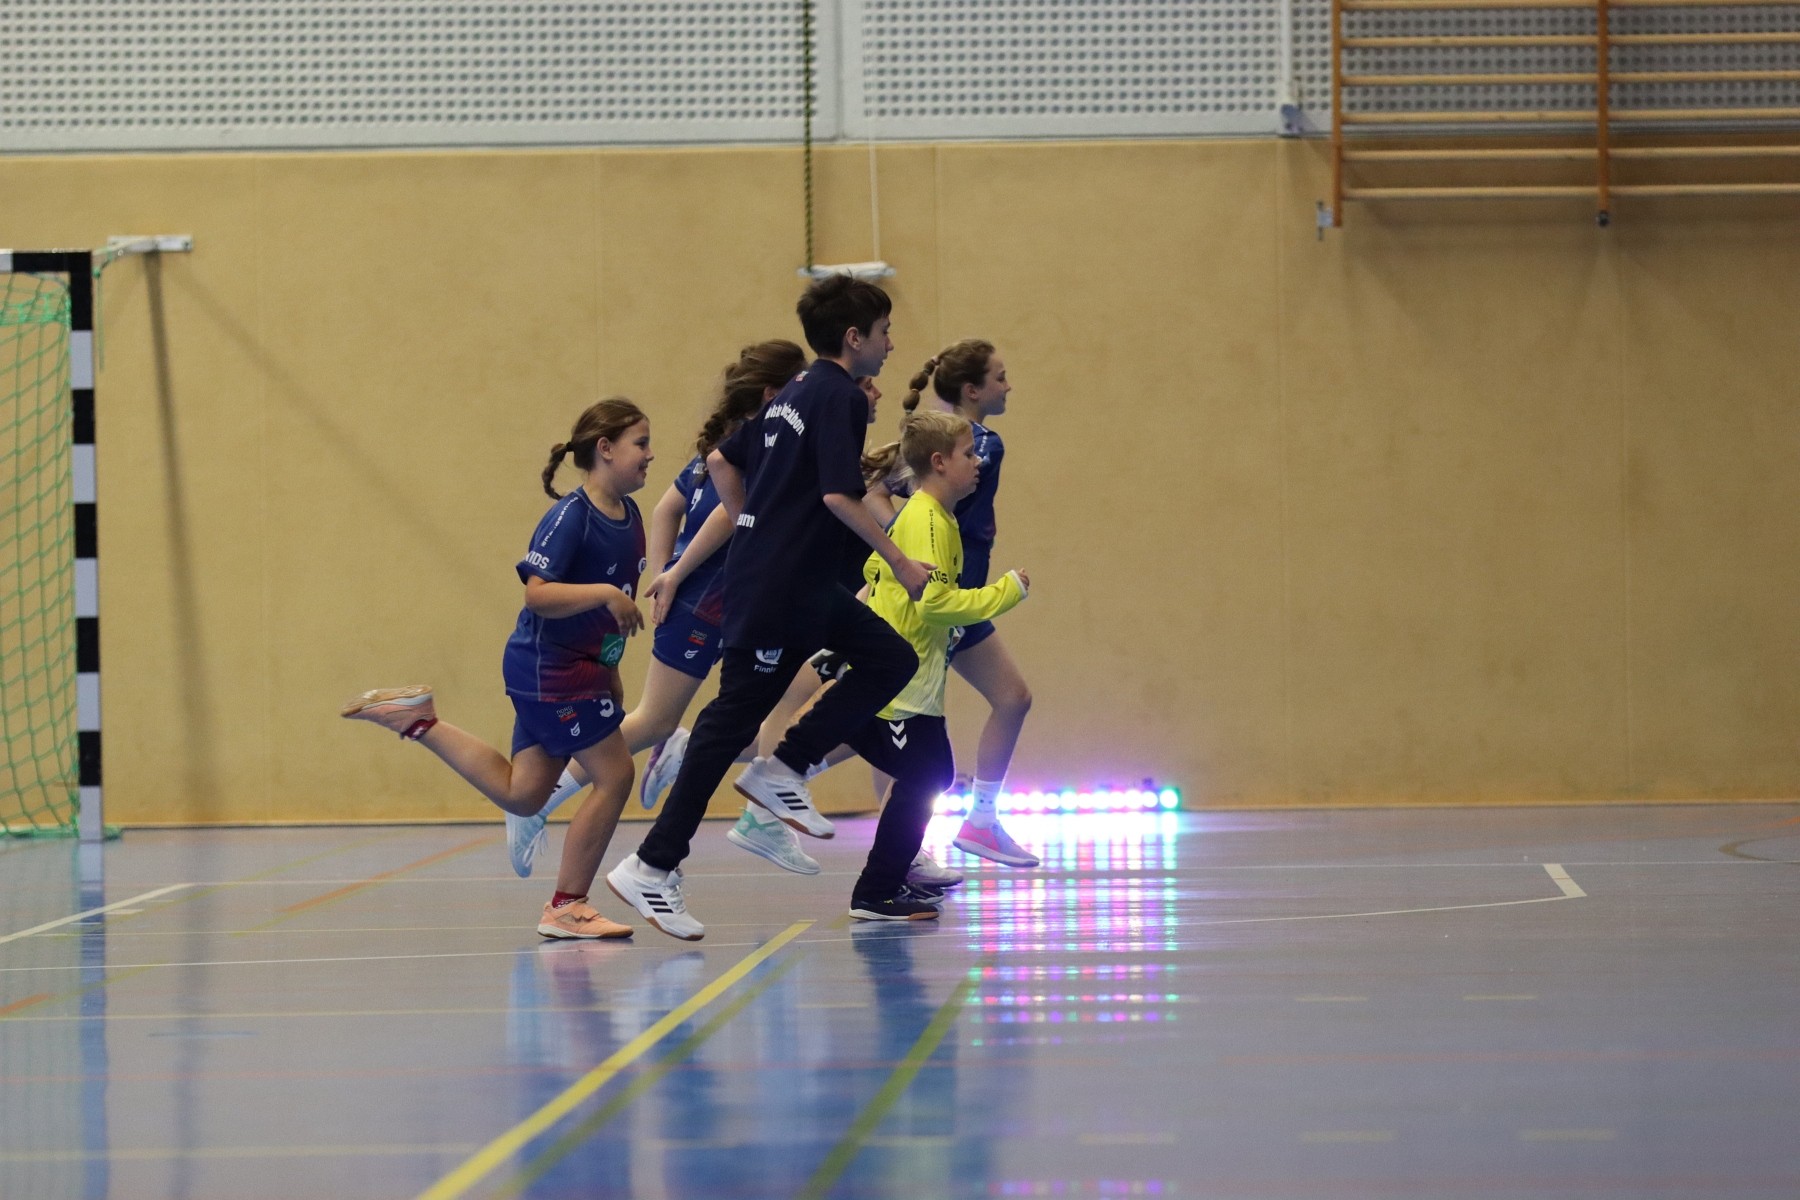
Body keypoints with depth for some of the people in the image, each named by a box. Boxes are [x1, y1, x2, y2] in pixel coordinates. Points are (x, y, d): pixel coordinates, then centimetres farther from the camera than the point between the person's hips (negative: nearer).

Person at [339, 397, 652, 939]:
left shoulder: (629, 518, 8)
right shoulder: (570, 516, -19)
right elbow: (538, 594, -27)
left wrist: (610, 673, 22)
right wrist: (604, 594, -35)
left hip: (579, 667, 9)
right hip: (549, 668, -9)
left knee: (520, 795, 13)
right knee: (615, 776, -7)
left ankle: (418, 721, 23)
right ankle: (567, 906, 3)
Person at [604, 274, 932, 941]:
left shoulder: (795, 394, 14)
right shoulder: (841, 397, -13)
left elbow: (722, 462, 19)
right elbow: (838, 496, -23)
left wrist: (754, 537, 23)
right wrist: (899, 564, -15)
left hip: (805, 586, 10)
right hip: (778, 592, -10)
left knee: (891, 659, 10)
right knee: (735, 716, -6)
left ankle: (783, 770, 7)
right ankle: (653, 867, -3)